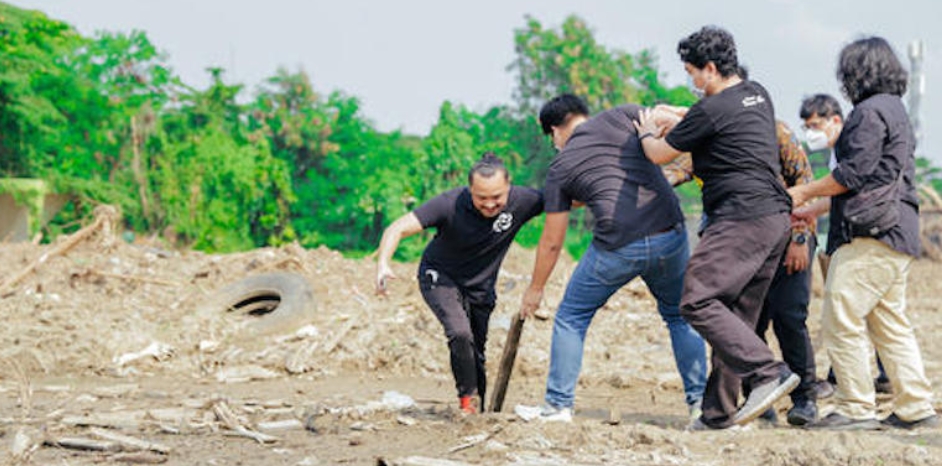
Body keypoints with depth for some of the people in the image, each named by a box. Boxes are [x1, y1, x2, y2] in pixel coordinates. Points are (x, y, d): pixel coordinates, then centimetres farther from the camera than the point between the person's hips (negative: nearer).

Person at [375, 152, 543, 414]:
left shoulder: (522, 201, -21)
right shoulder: (450, 205, -30)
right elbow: (399, 228, -35)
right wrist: (383, 263, -50)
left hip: (480, 287, 3)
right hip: (440, 277, -3)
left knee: (476, 355, 9)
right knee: (460, 334, -27)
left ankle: (479, 412, 29)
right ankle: (468, 398, -8)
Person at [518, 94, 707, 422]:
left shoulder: (561, 166, 11)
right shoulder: (623, 116, 10)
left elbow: (552, 241, 14)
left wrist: (535, 289, 26)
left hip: (617, 246, -2)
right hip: (670, 236, 2)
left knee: (571, 319, 18)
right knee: (680, 315, 24)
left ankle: (559, 406, 17)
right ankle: (699, 400, 20)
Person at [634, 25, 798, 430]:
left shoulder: (712, 110, -9)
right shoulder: (758, 95, 17)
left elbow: (660, 155, 4)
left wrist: (647, 133, 26)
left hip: (743, 217, -9)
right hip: (777, 217, 10)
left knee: (698, 302, -12)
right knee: (738, 315, 9)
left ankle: (768, 373, -21)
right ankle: (719, 411, 10)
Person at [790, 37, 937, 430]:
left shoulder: (870, 111, -10)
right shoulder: (894, 109, 22)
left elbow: (853, 174, -16)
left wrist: (805, 192, -2)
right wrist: (815, 209, 27)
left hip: (873, 235, -10)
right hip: (897, 236, 11)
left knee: (840, 318, -9)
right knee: (890, 324, 13)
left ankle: (856, 409, -8)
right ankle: (916, 408, 13)